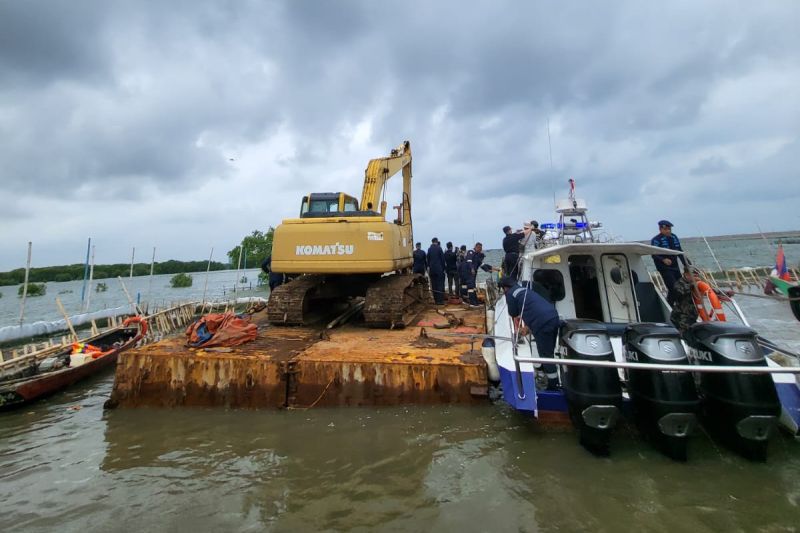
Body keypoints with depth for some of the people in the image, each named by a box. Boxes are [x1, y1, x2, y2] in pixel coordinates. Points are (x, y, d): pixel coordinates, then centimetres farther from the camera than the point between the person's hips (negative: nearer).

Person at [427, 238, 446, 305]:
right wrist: (443, 268, 3)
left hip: (431, 269, 4)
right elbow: (442, 259, -5)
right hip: (439, 269, -4)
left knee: (434, 285, 8)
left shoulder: (429, 249, 5)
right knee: (440, 284, 0)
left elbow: (428, 259, 7)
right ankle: (440, 300, -2)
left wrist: (428, 267, 12)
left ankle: (436, 300, 11)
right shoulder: (439, 248, -7)